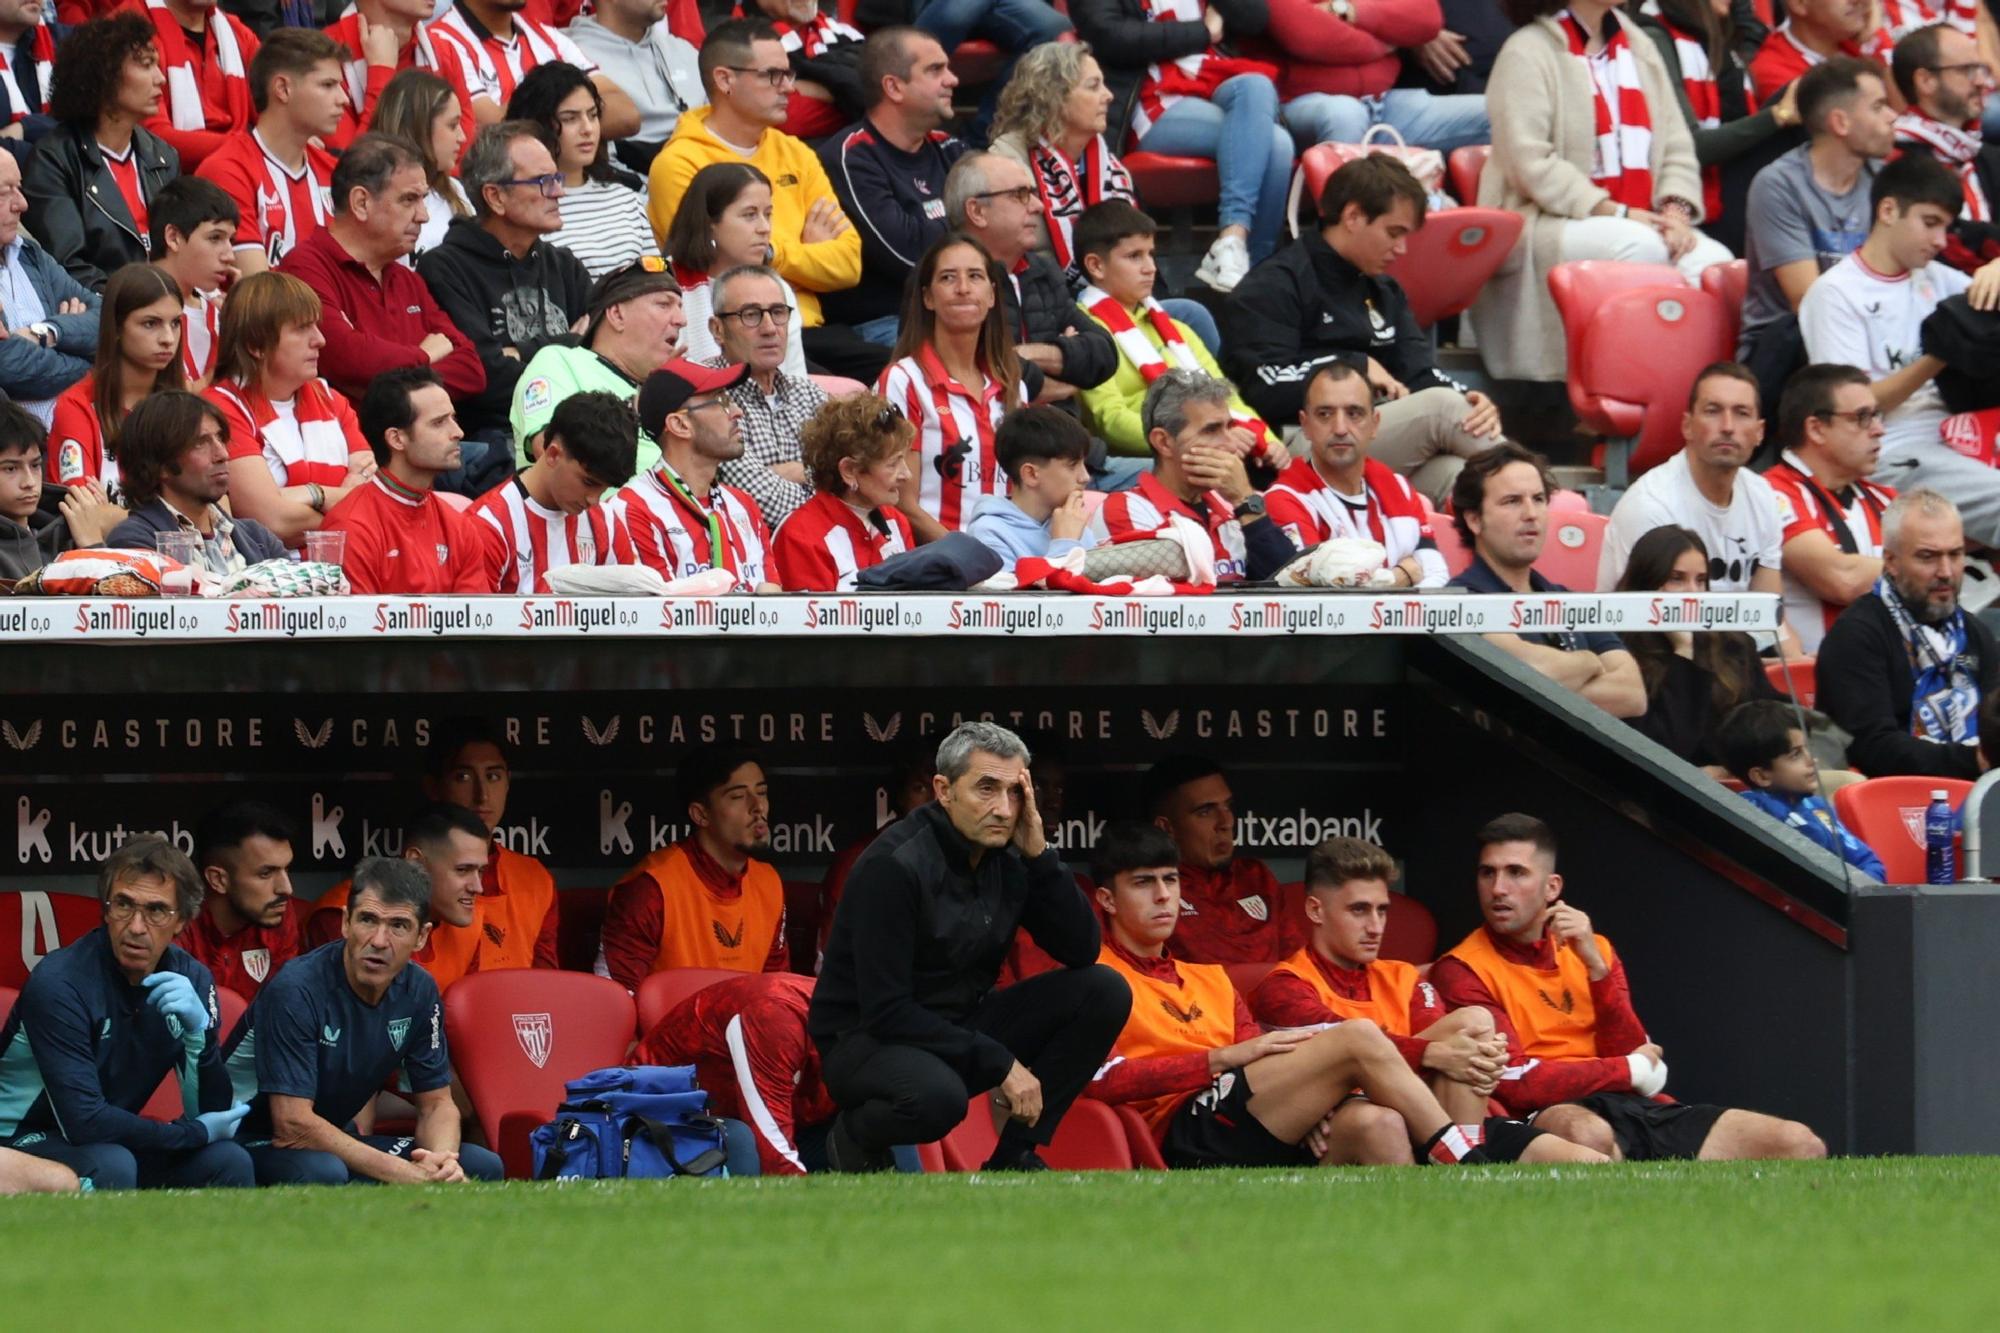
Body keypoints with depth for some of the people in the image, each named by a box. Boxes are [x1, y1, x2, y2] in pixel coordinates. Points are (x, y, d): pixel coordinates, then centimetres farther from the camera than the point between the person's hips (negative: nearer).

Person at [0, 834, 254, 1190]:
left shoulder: (191, 979, -4)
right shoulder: (60, 983, -22)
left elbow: (213, 1115, -6)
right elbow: (83, 1120, -27)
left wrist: (198, 1033, -25)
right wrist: (196, 1133, -18)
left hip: (116, 1143, 6)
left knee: (228, 1159, -16)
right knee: (111, 1166, -35)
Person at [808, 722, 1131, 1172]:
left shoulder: (1010, 859, -1)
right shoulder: (893, 867, -22)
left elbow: (1081, 950, -3)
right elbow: (886, 1010, -25)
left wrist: (1038, 856, -16)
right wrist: (1000, 1064, -24)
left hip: (962, 1027, 7)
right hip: (866, 1040, -7)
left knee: (1104, 992, -8)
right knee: (936, 1095, -41)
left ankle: (1015, 1154, -3)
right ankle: (855, 1135, -5)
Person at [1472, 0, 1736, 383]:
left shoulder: (1639, 49, 18)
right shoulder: (1527, 53, -4)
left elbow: (1677, 148, 15)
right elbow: (1531, 164, -14)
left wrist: (1675, 212, -6)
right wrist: (1614, 213, -19)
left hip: (1640, 224, 6)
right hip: (1546, 227, -6)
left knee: (1712, 262, -24)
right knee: (1640, 247, -35)